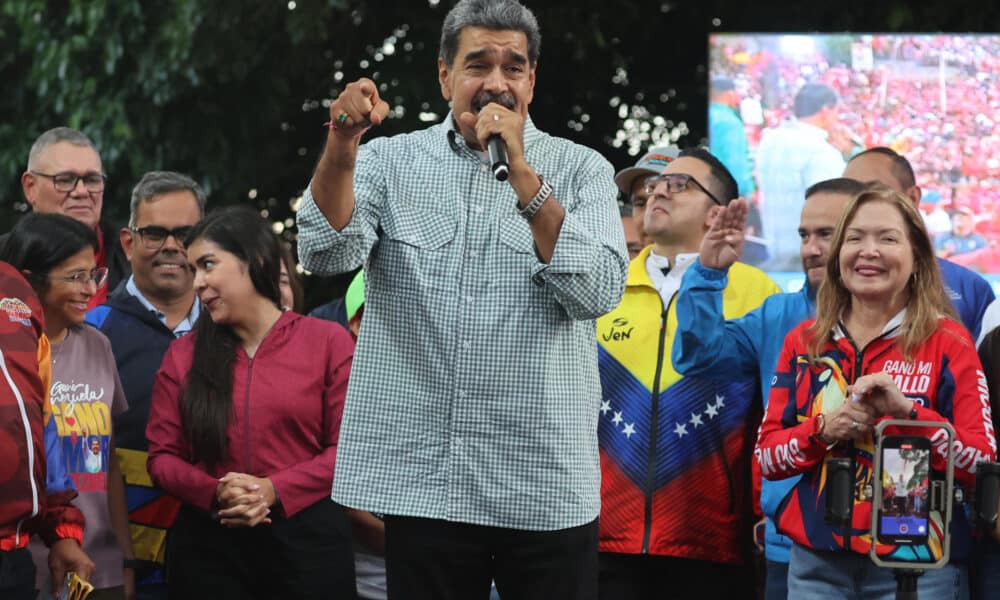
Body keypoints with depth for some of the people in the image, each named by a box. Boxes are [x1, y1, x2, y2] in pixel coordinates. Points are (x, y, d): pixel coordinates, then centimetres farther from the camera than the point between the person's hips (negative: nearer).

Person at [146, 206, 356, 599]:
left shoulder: (328, 342, 2)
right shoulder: (183, 355, 9)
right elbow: (163, 455, 6)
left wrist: (275, 490, -15)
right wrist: (213, 492, -13)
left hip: (307, 539, -2)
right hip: (206, 544, 2)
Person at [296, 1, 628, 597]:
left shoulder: (580, 169, 4)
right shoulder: (392, 161, 6)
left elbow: (599, 292, -11)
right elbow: (329, 253, -10)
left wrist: (520, 174, -17)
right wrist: (342, 146, -26)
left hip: (546, 486, 0)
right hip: (422, 477, 1)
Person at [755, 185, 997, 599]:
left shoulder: (948, 342, -2)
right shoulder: (803, 342, 8)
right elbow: (766, 456, 6)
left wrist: (908, 411, -19)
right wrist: (823, 430, -12)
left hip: (917, 565, -3)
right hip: (817, 563, 3)